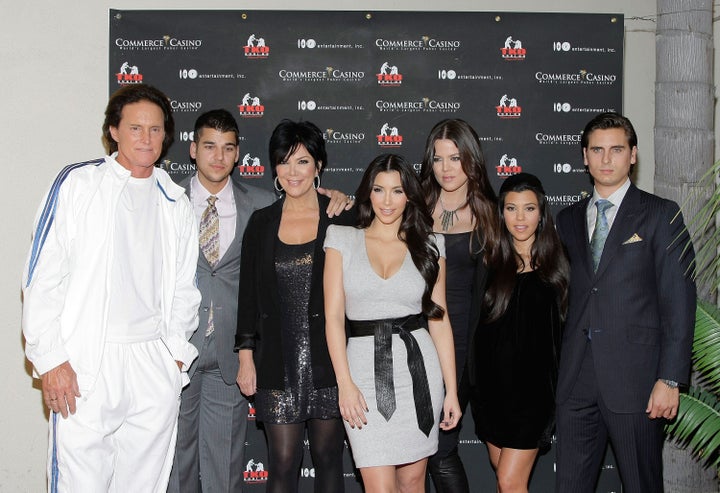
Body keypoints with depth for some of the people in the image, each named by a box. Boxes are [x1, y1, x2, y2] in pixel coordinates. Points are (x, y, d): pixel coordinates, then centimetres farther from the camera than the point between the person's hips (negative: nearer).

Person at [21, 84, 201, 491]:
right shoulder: (77, 184, 1)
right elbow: (43, 277, -3)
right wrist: (51, 358, -8)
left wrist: (177, 354, 9)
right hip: (85, 365, -3)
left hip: (155, 366, 4)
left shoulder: (176, 202, 12)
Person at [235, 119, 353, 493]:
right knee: (283, 462, 1)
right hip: (277, 358, 1)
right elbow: (248, 293, 7)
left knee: (328, 456, 10)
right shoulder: (262, 223, 6)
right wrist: (246, 357, 2)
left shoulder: (341, 219, 0)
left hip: (328, 355, -1)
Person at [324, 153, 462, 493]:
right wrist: (345, 384, -9)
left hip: (418, 366, 2)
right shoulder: (343, 239, 3)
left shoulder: (428, 246, 7)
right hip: (365, 368, -1)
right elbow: (333, 315, -1)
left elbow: (439, 319, 7)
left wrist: (451, 390, 4)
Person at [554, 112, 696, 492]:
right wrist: (561, 367, 5)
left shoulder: (661, 215, 0)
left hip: (635, 376, -4)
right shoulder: (568, 219, 14)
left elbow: (679, 301, -5)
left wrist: (670, 378, -11)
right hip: (577, 378, 4)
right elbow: (565, 295, 13)